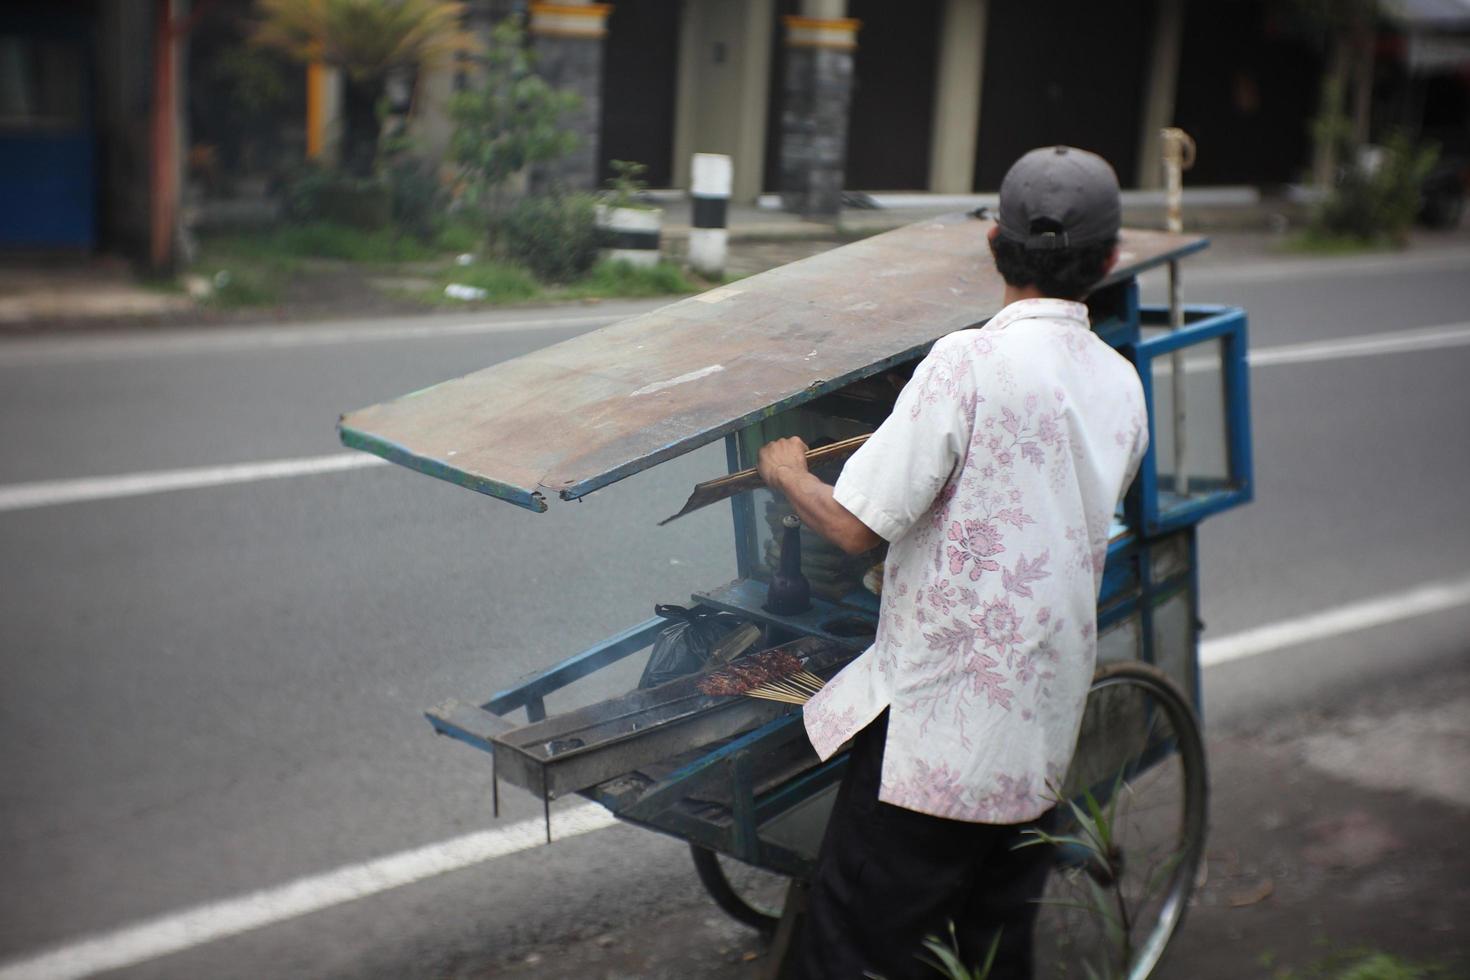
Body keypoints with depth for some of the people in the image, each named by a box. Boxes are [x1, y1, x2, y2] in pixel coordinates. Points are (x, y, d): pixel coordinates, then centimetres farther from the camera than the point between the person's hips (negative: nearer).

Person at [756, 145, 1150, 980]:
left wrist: (788, 473, 4)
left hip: (940, 717, -7)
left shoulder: (970, 363, -17)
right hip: (1046, 724, 7)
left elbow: (856, 527, -18)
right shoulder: (1121, 385, 5)